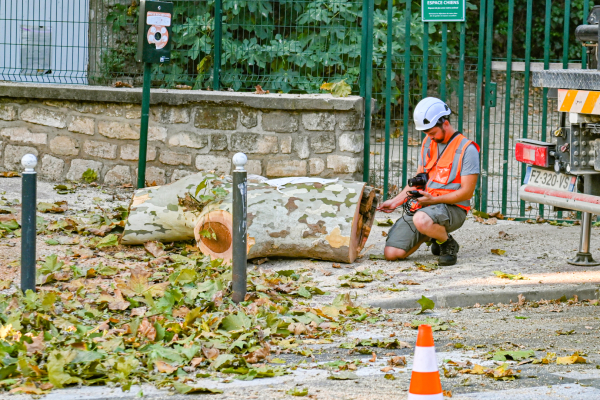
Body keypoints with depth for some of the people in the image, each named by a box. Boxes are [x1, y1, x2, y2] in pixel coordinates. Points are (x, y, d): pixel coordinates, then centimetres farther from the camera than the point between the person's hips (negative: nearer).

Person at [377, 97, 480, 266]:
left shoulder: (467, 149, -8)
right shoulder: (428, 144, 15)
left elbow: (467, 192, -11)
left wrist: (434, 200, -19)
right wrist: (396, 201, 9)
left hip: (452, 208, -7)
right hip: (422, 206, 7)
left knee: (421, 219, -42)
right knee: (391, 253, -10)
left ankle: (448, 243, -9)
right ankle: (430, 235, 18)